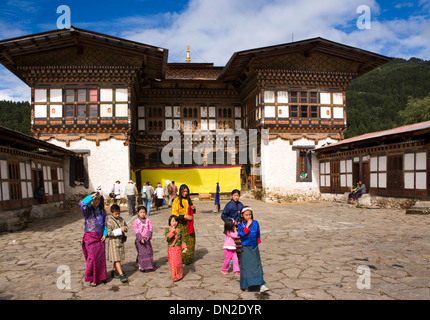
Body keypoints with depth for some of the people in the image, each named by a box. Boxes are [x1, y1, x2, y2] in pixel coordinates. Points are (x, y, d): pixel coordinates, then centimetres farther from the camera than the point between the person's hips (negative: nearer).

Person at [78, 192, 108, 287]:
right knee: (92, 257, -5)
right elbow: (81, 204, -31)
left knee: (101, 257, 9)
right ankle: (92, 279, 10)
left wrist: (105, 234, 3)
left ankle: (100, 276, 25)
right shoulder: (88, 209, -7)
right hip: (90, 237, -5)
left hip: (100, 237, 5)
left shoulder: (102, 210, 8)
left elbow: (106, 222, 12)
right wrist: (91, 196, -36)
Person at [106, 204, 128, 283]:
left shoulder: (121, 219, 6)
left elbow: (125, 225, 22)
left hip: (121, 241, 7)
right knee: (116, 259, -7)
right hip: (113, 241, -7)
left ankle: (114, 271, 33)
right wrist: (120, 230, -24)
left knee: (119, 258, 15)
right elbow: (109, 233, -21)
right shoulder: (109, 221, -14)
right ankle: (121, 275, -8)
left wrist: (125, 228, -2)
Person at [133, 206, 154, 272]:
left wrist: (149, 236, -15)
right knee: (141, 253, -5)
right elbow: (136, 231, -9)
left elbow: (151, 228, 1)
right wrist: (141, 238, -19)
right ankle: (141, 266, 9)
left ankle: (149, 266, 17)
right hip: (139, 239, -3)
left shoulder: (148, 220, 5)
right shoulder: (136, 221, -5)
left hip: (147, 239, 3)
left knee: (149, 251, 4)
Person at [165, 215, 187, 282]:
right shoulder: (167, 230, -3)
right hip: (171, 249, -1)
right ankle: (174, 276, 15)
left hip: (178, 248, 1)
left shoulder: (179, 230, 3)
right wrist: (172, 232, -25)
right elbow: (167, 238, -17)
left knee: (178, 262, 5)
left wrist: (184, 247, -2)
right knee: (172, 263, 1)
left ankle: (179, 275, 24)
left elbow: (182, 240, 7)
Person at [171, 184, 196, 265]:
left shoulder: (188, 200, 10)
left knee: (191, 239, 6)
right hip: (180, 224, -6)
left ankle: (189, 257, 21)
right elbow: (174, 213, -12)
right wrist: (184, 216, -21)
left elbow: (192, 211, 23)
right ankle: (182, 258, 11)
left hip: (188, 223, 6)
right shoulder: (177, 201, -10)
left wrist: (193, 208, -1)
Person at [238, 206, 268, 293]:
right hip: (245, 248, -2)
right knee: (246, 266, 5)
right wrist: (247, 225, -26)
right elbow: (241, 234, -24)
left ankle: (261, 285, -3)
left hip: (254, 248, 2)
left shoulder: (255, 223, 0)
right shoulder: (240, 225, -7)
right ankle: (246, 285, 20)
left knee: (257, 265, -2)